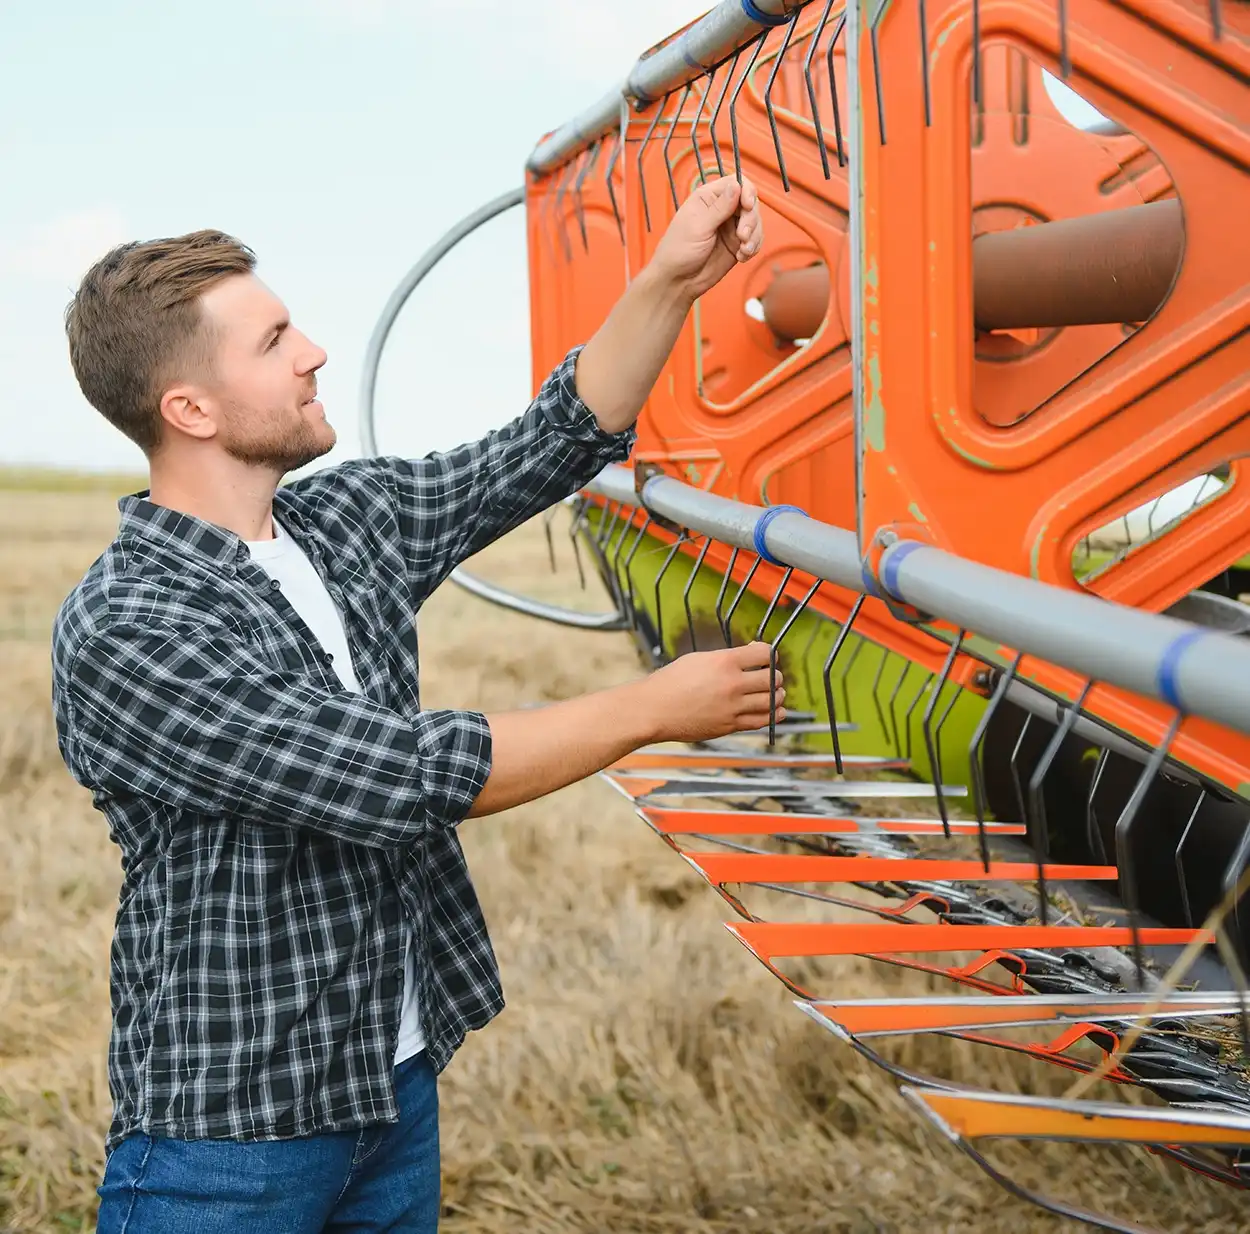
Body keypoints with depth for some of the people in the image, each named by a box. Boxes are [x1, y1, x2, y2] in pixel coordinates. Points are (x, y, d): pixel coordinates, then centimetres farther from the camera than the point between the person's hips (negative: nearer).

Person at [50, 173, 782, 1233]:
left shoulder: (353, 517, 3)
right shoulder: (121, 635, -22)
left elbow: (558, 444, 9)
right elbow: (409, 777, -25)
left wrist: (672, 281, -4)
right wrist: (656, 709, -16)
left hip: (400, 1081, 7)